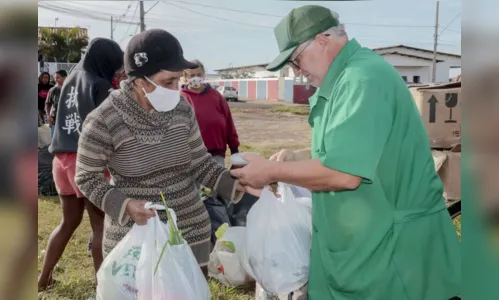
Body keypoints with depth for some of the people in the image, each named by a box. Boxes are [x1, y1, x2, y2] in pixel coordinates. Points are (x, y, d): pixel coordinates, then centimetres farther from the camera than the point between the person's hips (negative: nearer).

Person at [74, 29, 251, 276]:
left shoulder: (182, 108, -3)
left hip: (191, 230, 4)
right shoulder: (103, 121, -16)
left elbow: (201, 164, 5)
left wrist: (237, 184, -10)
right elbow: (86, 178, -4)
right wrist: (124, 205, -20)